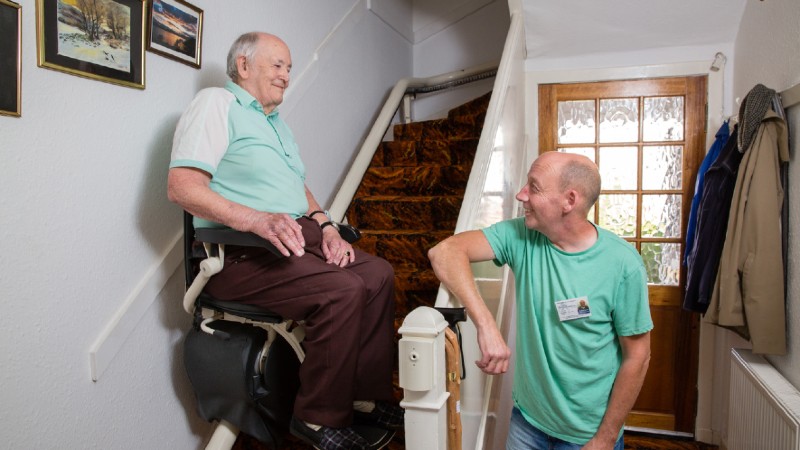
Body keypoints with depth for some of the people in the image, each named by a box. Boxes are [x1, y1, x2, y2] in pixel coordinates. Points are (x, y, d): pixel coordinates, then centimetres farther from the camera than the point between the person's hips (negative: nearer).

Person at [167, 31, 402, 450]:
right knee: (342, 290, -27)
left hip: (297, 235, 9)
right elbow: (181, 186, -17)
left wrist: (325, 225, 4)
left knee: (378, 274, -6)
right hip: (238, 253, -9)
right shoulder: (216, 103, -5)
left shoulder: (275, 121, 24)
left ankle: (367, 397, 2)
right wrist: (256, 220, -28)